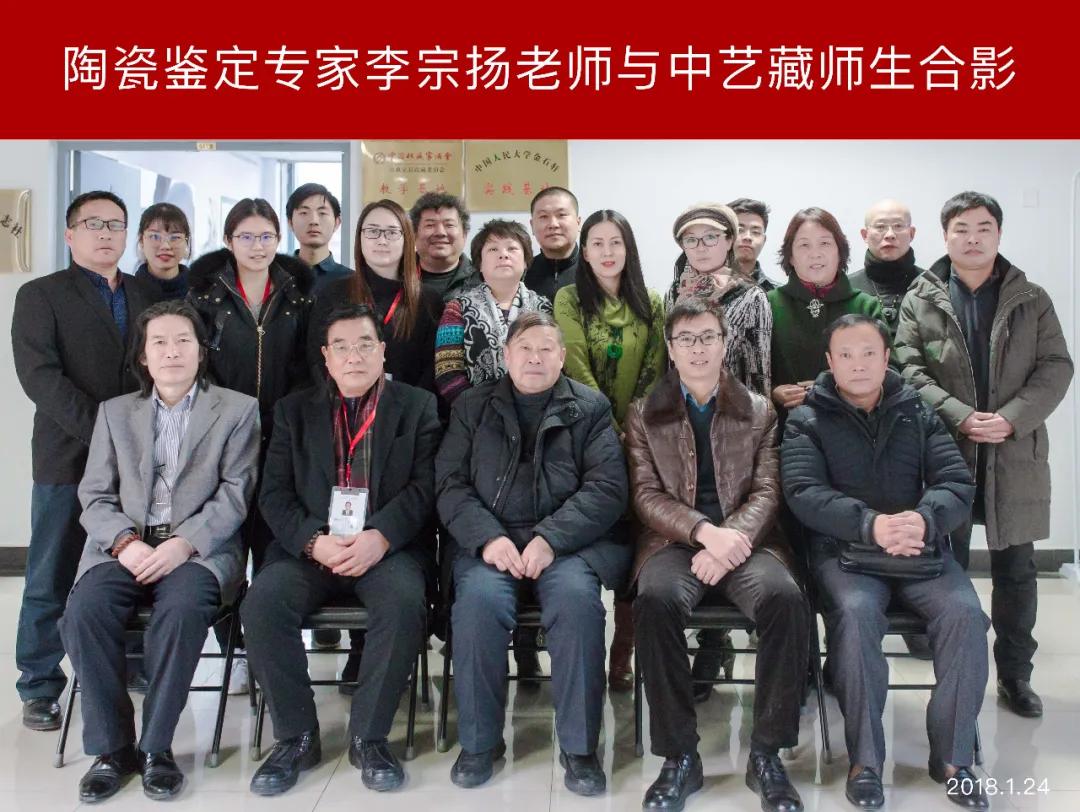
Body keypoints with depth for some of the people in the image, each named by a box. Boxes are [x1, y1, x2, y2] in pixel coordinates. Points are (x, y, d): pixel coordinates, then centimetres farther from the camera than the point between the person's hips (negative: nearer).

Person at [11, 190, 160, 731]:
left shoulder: (147, 297, 14)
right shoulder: (40, 295, 4)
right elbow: (39, 376, -8)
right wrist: (100, 430, -16)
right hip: (67, 458, -3)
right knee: (50, 580, 5)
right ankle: (40, 688, 17)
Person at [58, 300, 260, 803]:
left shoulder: (238, 410, 9)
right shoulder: (115, 412, 18)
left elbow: (234, 495, -1)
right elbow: (94, 497, 10)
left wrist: (182, 544, -16)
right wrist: (125, 542, -10)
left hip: (201, 548, -2)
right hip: (124, 546, 3)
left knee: (180, 608, -33)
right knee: (84, 611, -27)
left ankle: (156, 747, -16)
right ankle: (111, 747, -9)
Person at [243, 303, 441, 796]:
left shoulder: (417, 406, 8)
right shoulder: (293, 410, 14)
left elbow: (424, 486, -2)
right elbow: (274, 493, 5)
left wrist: (379, 538, -19)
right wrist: (315, 542, -14)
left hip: (389, 547, -2)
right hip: (311, 548, 2)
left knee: (405, 603, -32)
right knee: (261, 603, -25)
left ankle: (368, 737, -12)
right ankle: (296, 736, -6)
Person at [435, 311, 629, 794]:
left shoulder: (590, 408, 10)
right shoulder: (472, 407, 15)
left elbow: (607, 487, -1)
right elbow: (450, 483, 6)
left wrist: (549, 539, -15)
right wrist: (488, 537, -13)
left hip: (567, 541, -1)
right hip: (491, 539, 1)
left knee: (577, 598, -31)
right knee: (478, 598, -29)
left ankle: (579, 747, -13)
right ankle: (479, 742, -9)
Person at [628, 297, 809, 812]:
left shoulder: (759, 411, 13)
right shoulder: (644, 414, 11)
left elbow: (766, 493, 4)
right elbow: (646, 495, 1)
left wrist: (731, 541, -16)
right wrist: (706, 531, -17)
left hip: (745, 542, 1)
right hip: (674, 542, -1)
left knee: (787, 600, -31)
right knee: (656, 601, -34)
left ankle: (766, 754, -14)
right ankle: (680, 756, -19)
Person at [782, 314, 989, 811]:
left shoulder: (918, 414, 14)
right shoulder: (807, 420, 6)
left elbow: (958, 483, 4)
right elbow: (803, 493, -8)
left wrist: (924, 518, -20)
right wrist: (870, 524, -25)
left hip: (920, 546, 3)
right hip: (843, 547, -2)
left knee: (964, 610, -24)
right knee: (856, 611, -32)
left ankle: (952, 756, -7)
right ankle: (865, 759, -16)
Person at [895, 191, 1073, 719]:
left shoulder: (1031, 300, 8)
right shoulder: (920, 300, 3)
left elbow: (1056, 367, 0)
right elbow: (908, 370, -6)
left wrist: (1011, 418, -15)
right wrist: (961, 417, -17)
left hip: (1016, 455, 1)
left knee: (1016, 570, 9)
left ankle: (1015, 676, 24)